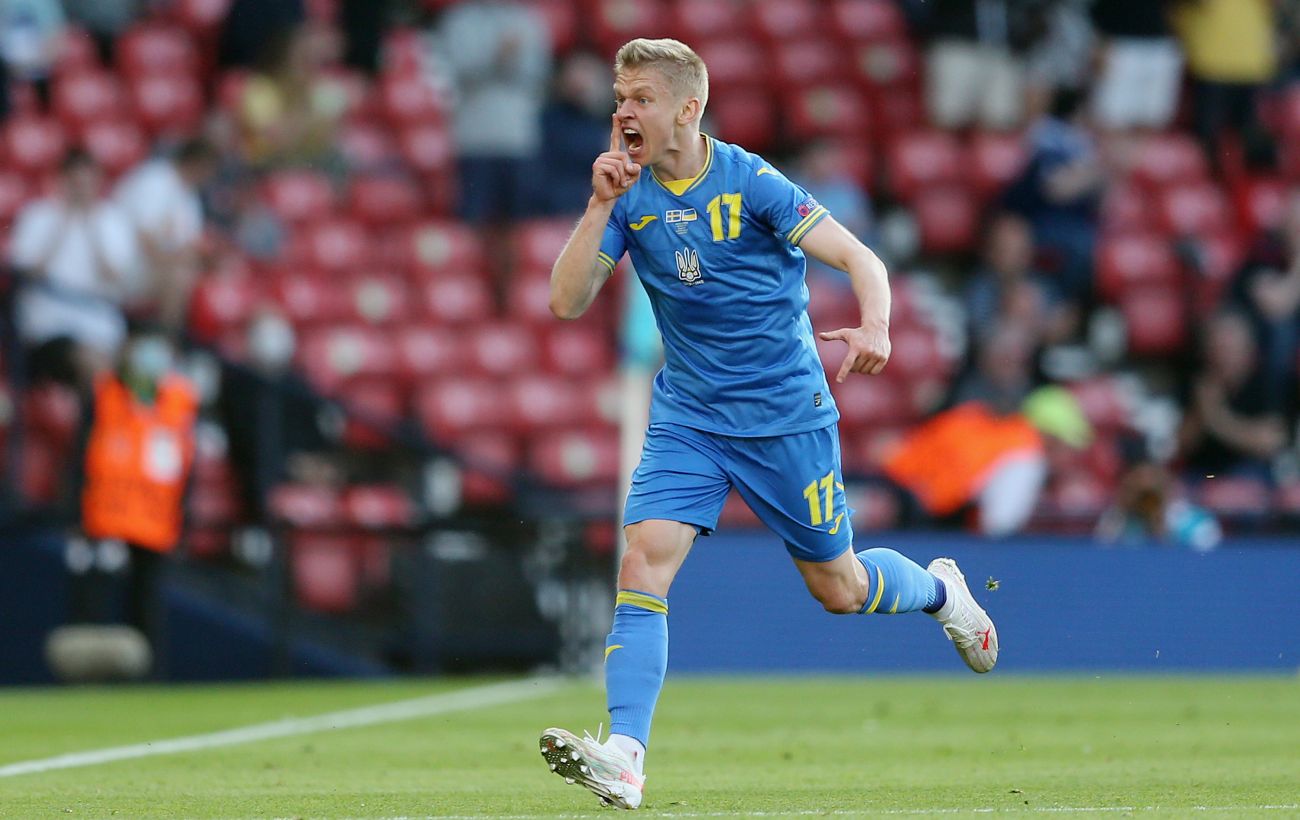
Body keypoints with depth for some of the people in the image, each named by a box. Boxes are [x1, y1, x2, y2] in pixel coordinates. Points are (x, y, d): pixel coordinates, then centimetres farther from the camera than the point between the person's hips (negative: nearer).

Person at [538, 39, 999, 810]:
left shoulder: (750, 182, -15)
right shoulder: (630, 195, -2)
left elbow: (860, 259, -19)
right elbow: (568, 301, -7)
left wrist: (875, 328, -39)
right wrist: (601, 206, -18)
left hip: (787, 413, -3)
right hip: (687, 418, 3)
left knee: (838, 588, 8)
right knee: (644, 559, -18)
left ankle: (940, 589, 41)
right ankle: (624, 757, -24)